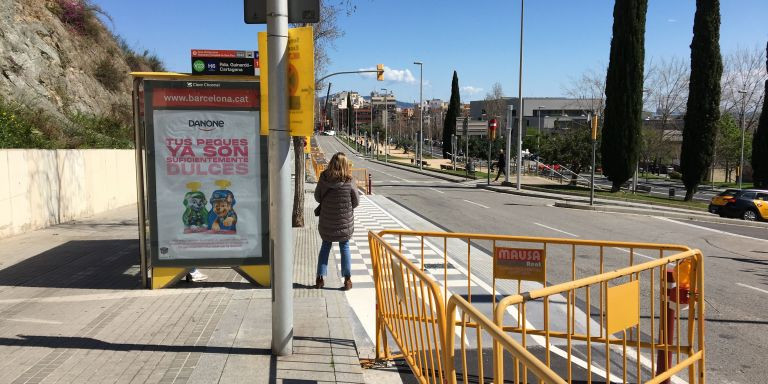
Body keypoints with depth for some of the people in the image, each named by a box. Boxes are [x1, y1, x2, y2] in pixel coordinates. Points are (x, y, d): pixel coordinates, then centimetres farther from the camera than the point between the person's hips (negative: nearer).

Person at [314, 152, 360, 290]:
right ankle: (347, 280, 16)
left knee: (325, 246, 16)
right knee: (344, 247, 12)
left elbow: (317, 197, 0)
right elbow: (356, 202, -5)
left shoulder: (324, 178, -12)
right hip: (345, 221, -1)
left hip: (327, 221, 1)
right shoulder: (349, 181, -16)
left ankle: (320, 278, 17)